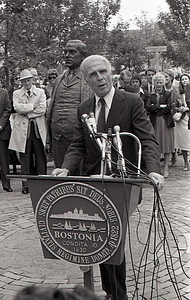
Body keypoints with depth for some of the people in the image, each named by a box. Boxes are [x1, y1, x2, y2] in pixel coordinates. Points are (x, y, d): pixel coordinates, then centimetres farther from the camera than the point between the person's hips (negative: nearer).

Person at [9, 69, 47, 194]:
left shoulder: (40, 92, 11)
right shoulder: (17, 94, 11)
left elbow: (42, 109, -4)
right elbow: (17, 107, -8)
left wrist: (26, 112, -6)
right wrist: (33, 106, -8)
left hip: (38, 128, 0)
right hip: (23, 128, 0)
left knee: (40, 157, 2)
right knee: (25, 158, 1)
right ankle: (26, 185, 6)